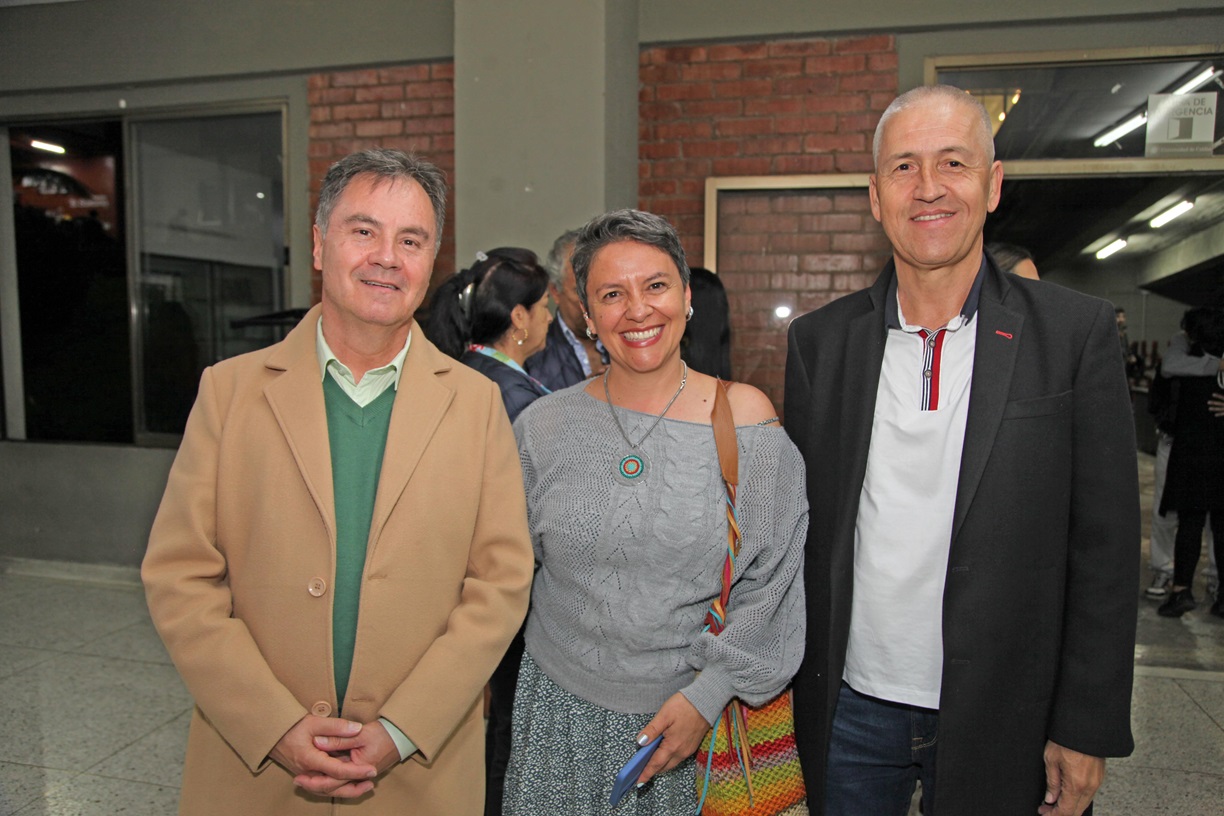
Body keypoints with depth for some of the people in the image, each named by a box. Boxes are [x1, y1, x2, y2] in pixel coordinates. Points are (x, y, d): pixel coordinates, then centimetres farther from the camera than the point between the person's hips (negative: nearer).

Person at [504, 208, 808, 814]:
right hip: (563, 708, 2)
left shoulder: (745, 417, -8)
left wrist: (708, 693, -11)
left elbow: (770, 582, -6)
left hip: (702, 712, -1)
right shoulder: (542, 427, -4)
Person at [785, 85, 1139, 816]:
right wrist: (787, 685, 3)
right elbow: (799, 528, 2)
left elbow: (1106, 549, -6)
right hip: (849, 708, 2)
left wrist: (1089, 727, -5)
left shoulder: (1075, 333, -8)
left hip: (999, 721, -1)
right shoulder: (821, 340, -2)